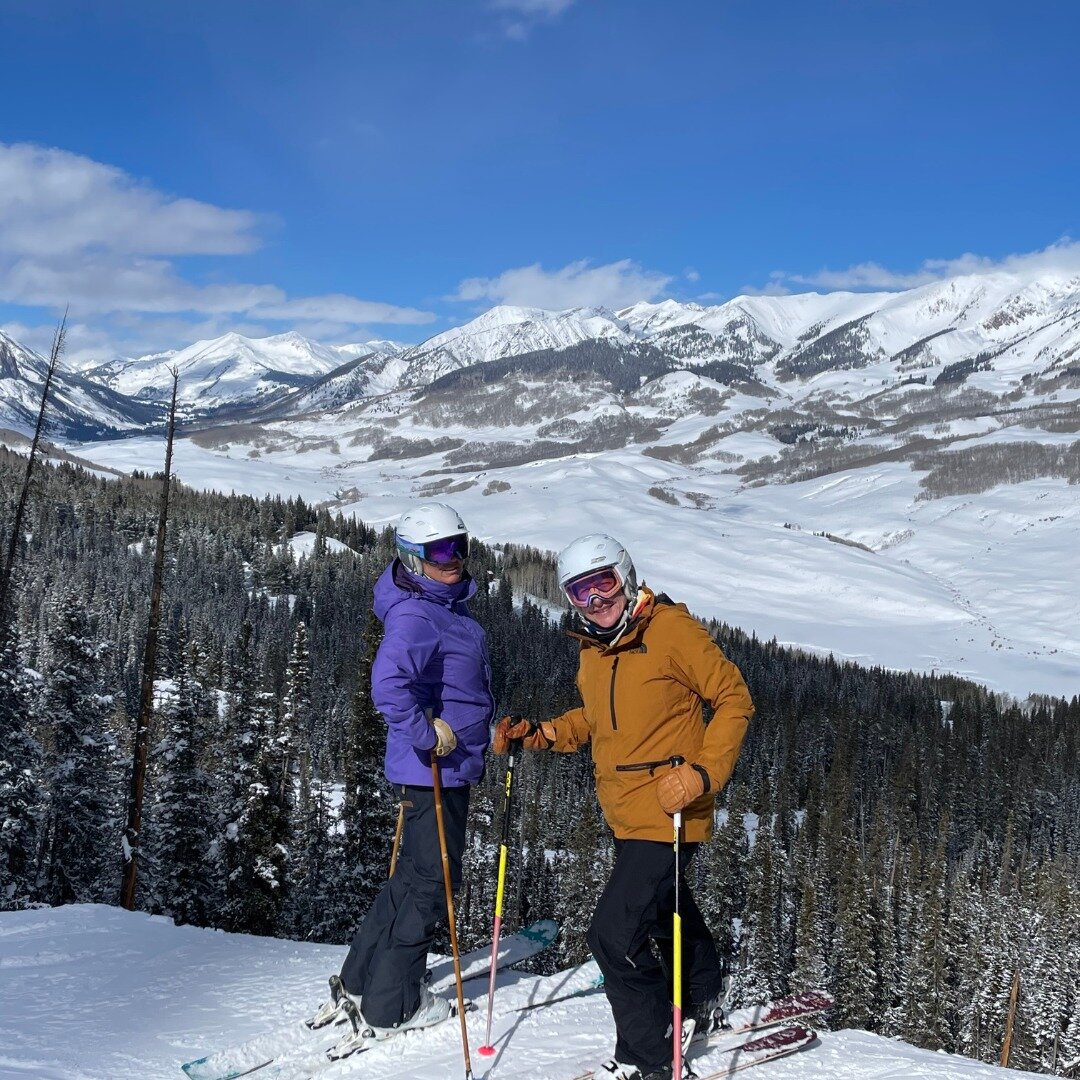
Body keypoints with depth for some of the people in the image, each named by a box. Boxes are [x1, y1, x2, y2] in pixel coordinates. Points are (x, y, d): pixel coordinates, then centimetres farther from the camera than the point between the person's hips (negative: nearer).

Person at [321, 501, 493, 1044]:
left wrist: (482, 731, 19)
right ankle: (390, 1008, 13)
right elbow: (388, 684, -37)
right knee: (431, 882, 1)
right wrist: (427, 735, -28)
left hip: (453, 764, 10)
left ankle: (361, 979, 33)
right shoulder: (415, 616, -21)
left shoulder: (450, 606, 11)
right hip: (434, 769, -10)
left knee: (414, 873, 20)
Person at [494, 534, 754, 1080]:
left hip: (667, 814, -9)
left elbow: (733, 697, -14)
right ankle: (702, 1000, 52)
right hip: (625, 815, 9)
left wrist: (705, 772, -25)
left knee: (615, 933, -13)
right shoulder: (592, 651, 8)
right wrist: (537, 734, 6)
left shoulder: (670, 629, -17)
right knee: (666, 909, 27)